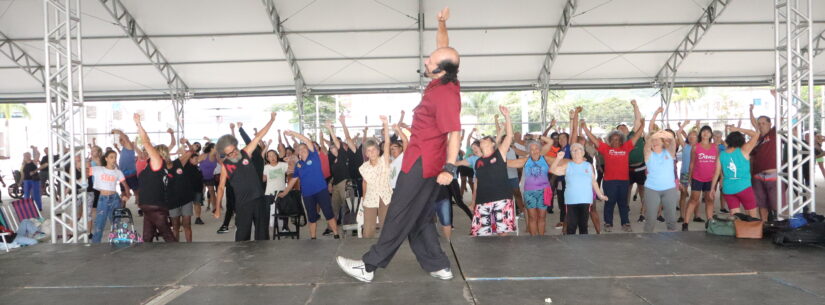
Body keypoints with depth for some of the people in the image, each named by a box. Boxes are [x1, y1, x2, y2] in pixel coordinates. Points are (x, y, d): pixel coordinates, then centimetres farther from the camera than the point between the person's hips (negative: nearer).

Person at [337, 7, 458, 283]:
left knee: (399, 217, -2)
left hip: (422, 164, -10)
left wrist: (450, 168, -34)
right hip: (424, 161, 10)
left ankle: (369, 266, 7)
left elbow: (455, 133, -28)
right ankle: (438, 266, 19)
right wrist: (442, 24, 9)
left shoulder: (445, 95, -23)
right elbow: (444, 48, 21)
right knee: (420, 219, 15)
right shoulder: (441, 81, 4)